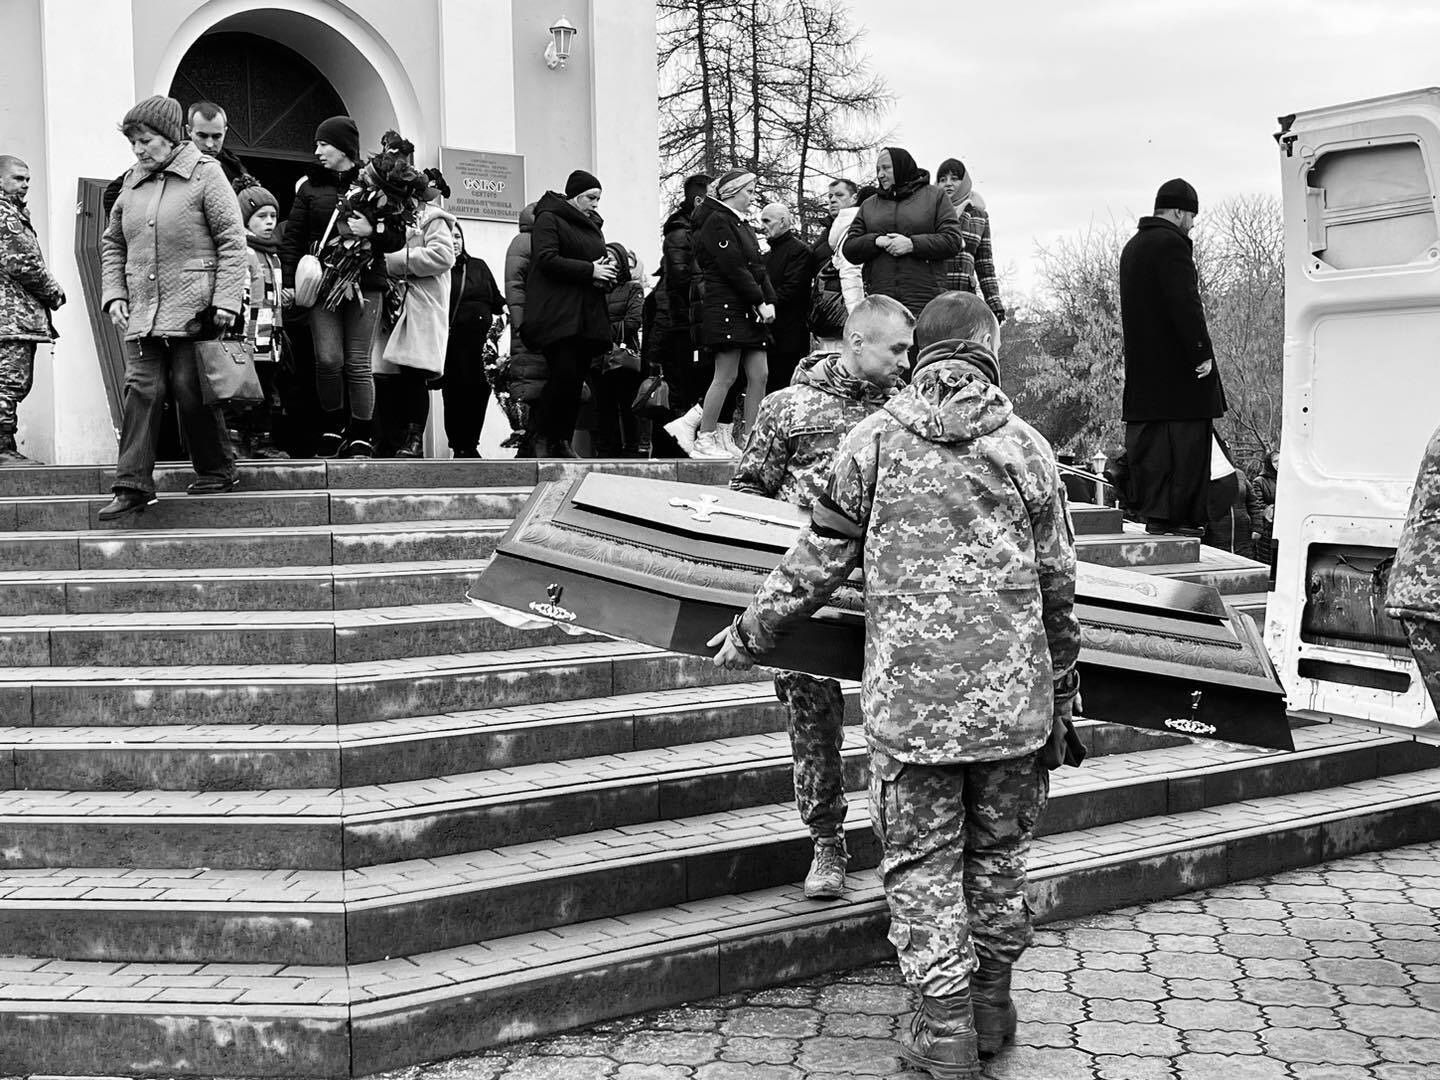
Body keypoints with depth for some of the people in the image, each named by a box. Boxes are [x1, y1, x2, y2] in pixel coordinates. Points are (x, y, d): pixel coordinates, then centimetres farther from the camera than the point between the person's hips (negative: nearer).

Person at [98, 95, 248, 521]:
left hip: (193, 310, -5)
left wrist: (226, 299, -13)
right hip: (142, 312, 5)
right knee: (142, 390, -2)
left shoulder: (205, 173, -2)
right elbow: (112, 243, 23)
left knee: (192, 391, -1)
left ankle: (217, 472, 17)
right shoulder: (133, 183, 15)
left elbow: (231, 239, -6)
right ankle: (134, 485, -2)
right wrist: (113, 294, 9)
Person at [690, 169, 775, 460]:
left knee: (759, 375, 4)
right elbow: (734, 268, -15)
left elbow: (758, 267, 16)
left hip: (749, 311, 9)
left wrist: (769, 301, 2)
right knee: (726, 376, -7)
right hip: (726, 307, -9)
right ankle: (704, 440, 1)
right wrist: (759, 302, -14)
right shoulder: (717, 221, -8)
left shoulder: (741, 224, 22)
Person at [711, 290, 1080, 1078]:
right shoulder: (1027, 448, 3)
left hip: (909, 695, -2)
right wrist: (1060, 695, 18)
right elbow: (1057, 589, 6)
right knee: (997, 854, 18)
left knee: (921, 860, 9)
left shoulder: (873, 440, -1)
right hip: (1011, 696, 2)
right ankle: (991, 1005, 30)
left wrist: (747, 635, 15)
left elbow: (817, 562, 1)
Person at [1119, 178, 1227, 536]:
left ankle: (1145, 506, 17)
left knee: (1146, 440, 12)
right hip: (1176, 366, -10)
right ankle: (1170, 516, -8)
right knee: (1183, 440, -6)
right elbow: (1185, 304, -19)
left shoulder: (1133, 247, 19)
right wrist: (1202, 352, -17)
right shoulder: (1171, 244, -12)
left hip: (1142, 367, 10)